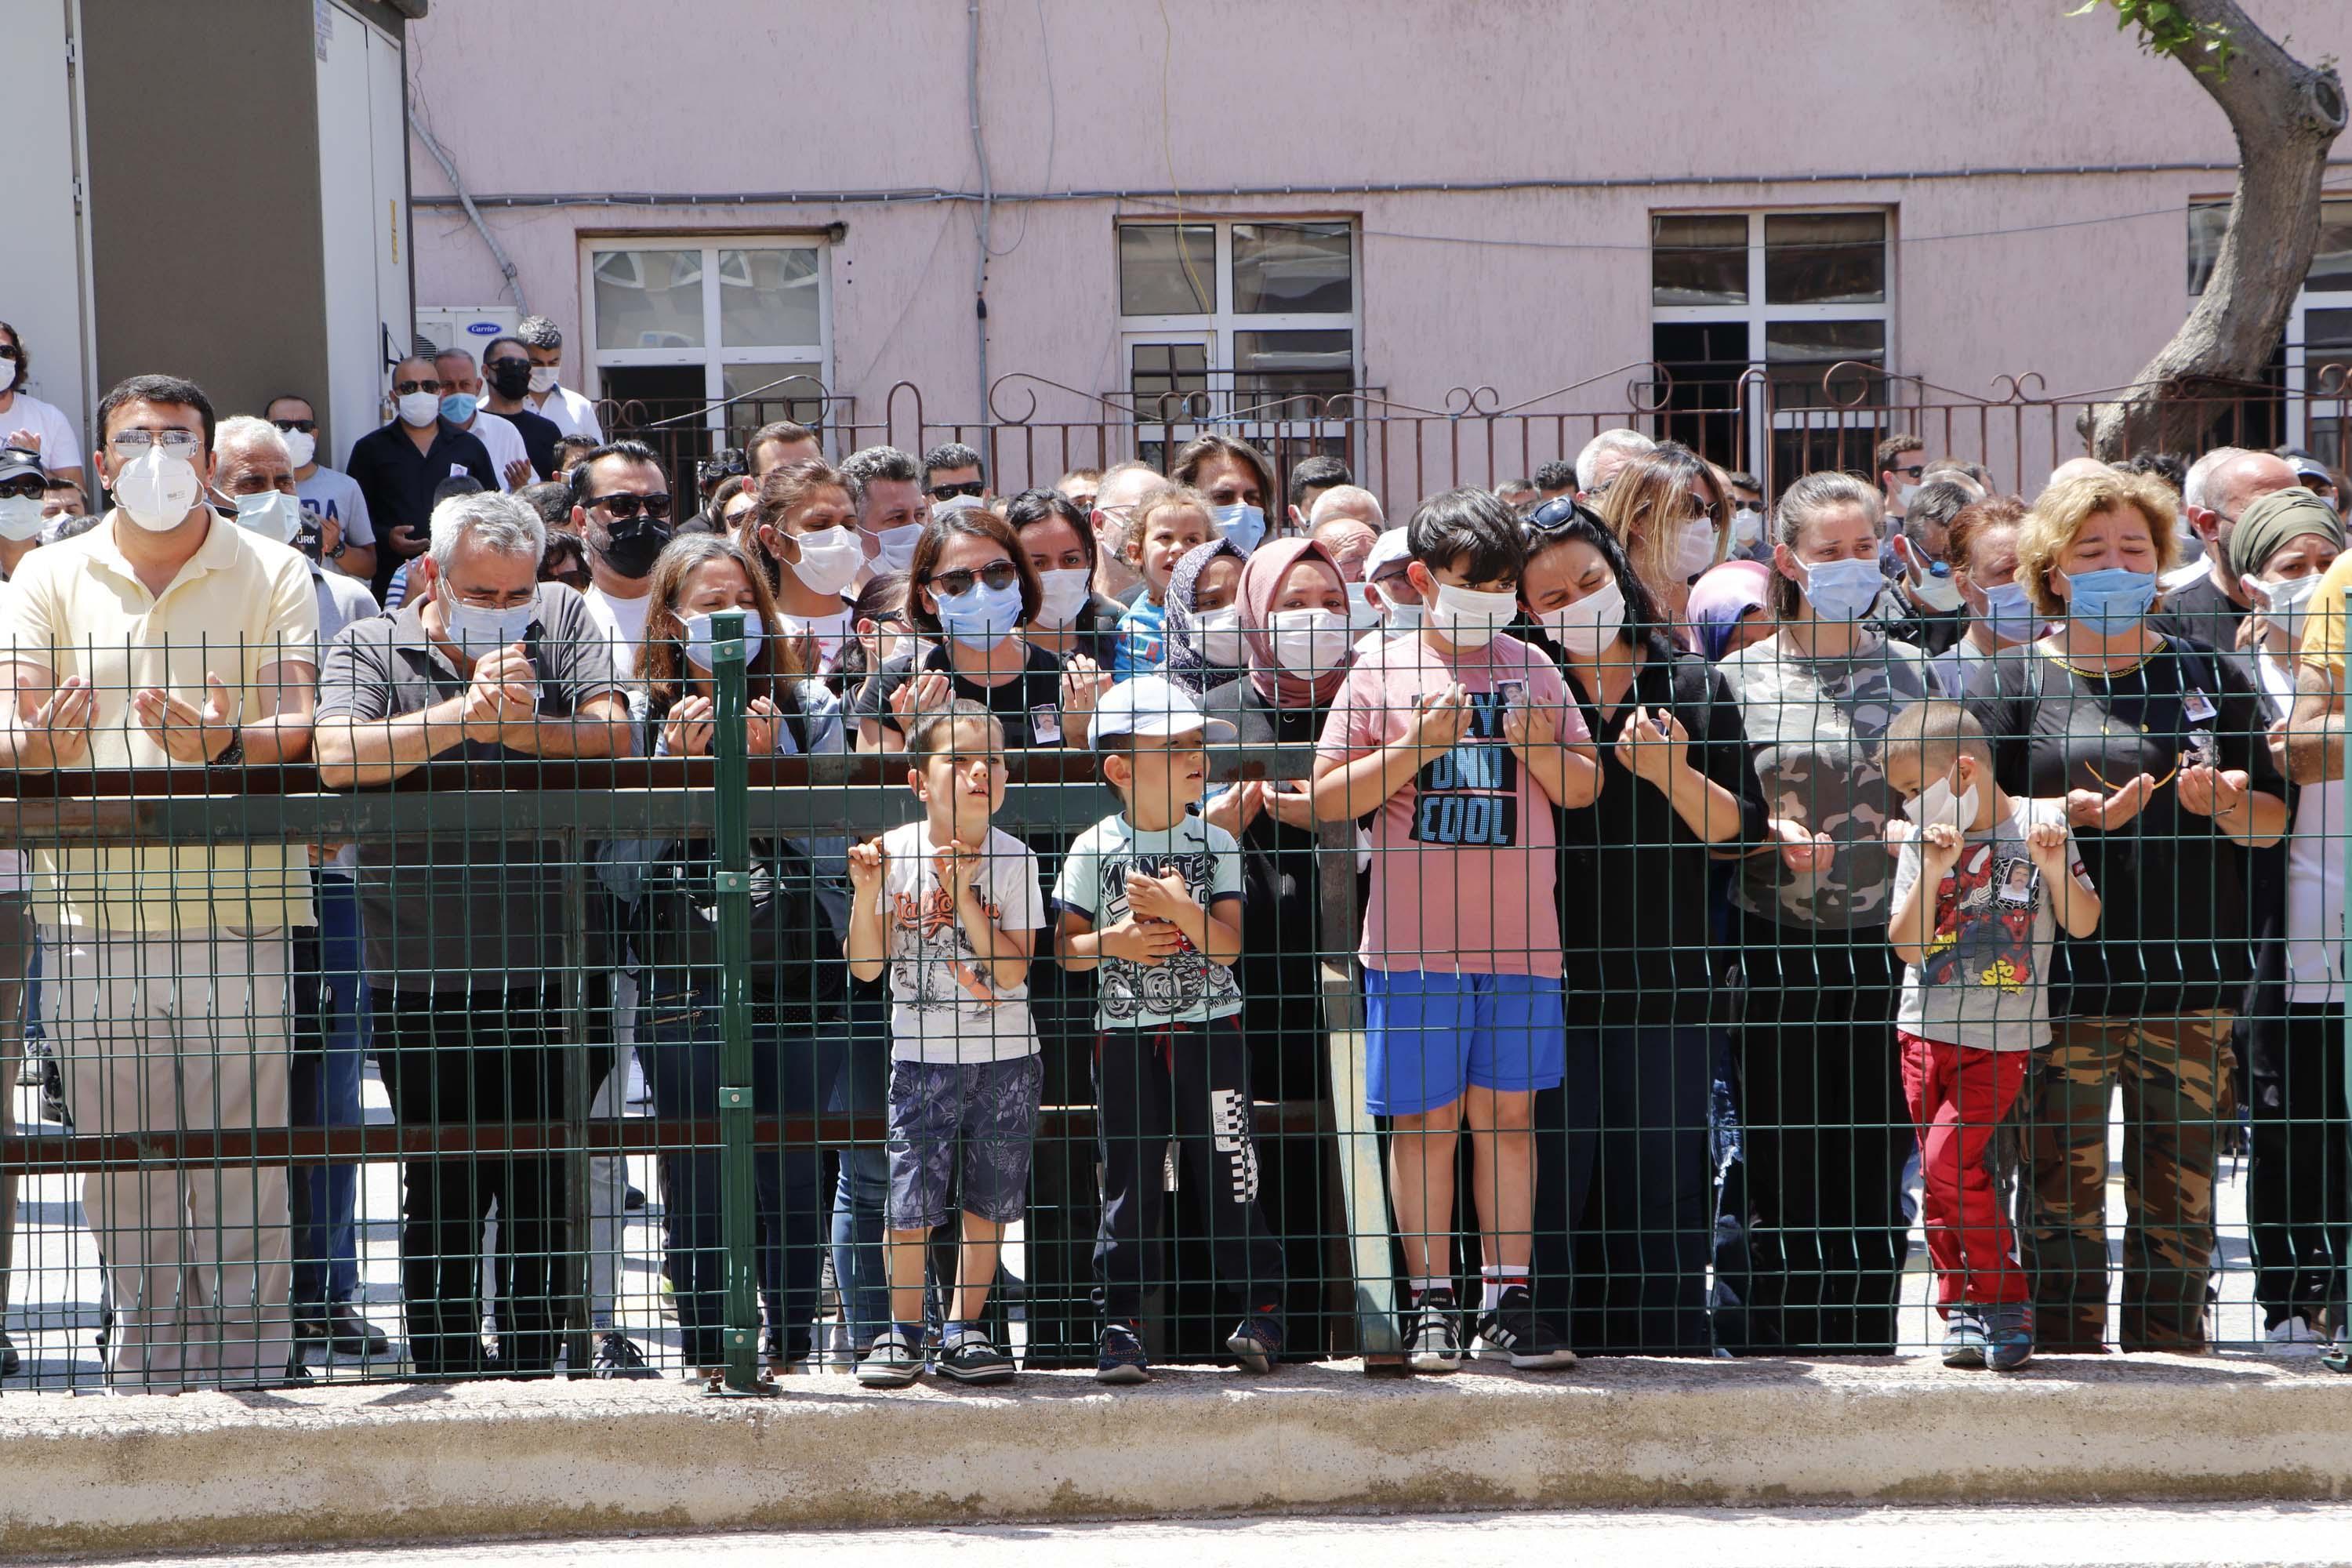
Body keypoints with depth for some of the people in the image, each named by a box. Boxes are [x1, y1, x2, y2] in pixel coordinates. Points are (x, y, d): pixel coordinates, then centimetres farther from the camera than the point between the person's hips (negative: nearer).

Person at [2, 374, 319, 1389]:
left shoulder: (271, 574, 7)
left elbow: (304, 726, -4)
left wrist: (226, 746, -26)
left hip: (235, 915, -1)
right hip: (95, 918, 1)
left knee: (243, 1167, -1)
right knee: (121, 1160, 4)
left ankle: (251, 1360, 8)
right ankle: (147, 1368, 14)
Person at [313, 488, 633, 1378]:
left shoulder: (561, 620, 10)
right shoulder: (369, 650, 3)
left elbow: (611, 737, -1)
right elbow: (339, 757, -15)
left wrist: (522, 725, -17)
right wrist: (464, 715, -21)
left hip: (557, 966, 2)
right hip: (425, 974, -2)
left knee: (546, 1187, 5)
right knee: (444, 1186, 2)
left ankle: (535, 1362, 15)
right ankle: (442, 1364, 13)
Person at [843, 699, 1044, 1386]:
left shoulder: (1014, 860, -6)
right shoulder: (894, 854, -6)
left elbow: (1011, 973, -13)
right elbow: (866, 965, -4)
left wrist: (964, 894, -20)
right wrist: (865, 892, -18)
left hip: (1004, 1058, 1)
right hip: (923, 1057, -1)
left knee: (989, 1202, 5)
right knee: (910, 1200, -5)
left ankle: (964, 1331, 19)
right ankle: (903, 1331, 13)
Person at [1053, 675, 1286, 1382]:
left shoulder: (1215, 845, 3)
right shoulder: (1094, 851, -1)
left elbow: (1228, 945, -5)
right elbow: (1065, 947, 4)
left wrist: (1183, 908, -20)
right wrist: (1112, 942, -14)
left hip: (1211, 1031, 1)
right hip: (1125, 1034, -1)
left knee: (1226, 1172, 1)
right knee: (1128, 1181, 0)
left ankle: (1260, 1308, 9)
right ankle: (1122, 1322, 5)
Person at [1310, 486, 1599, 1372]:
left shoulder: (1531, 669, 10)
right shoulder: (1382, 673, 2)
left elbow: (1584, 789, 13)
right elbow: (1328, 799, -1)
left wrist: (1543, 750, -8)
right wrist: (1415, 749, -13)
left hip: (1518, 935, 2)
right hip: (1414, 937, -2)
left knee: (1506, 1114, 5)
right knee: (1425, 1118, 1)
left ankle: (1507, 1301, 8)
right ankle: (1430, 1303, 6)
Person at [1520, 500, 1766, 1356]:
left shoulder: (1693, 688, 8)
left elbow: (1742, 832, 5)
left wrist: (1677, 776, -9)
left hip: (1667, 988, 1)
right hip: (1554, 986, -1)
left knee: (1664, 1188, 4)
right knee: (1553, 1184, -2)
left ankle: (1668, 1349, 10)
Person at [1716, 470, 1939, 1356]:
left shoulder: (1913, 671, 11)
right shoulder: (1741, 676, 4)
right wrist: (1773, 834, -15)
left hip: (1887, 948, 2)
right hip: (1779, 950, -2)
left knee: (1880, 1168, 3)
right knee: (1784, 1170, -2)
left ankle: (1869, 1347, 11)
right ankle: (1777, 1344, 5)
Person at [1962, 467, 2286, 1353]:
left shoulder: (2210, 674, 14)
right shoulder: (2010, 680, 6)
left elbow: (2275, 821, 14)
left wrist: (2229, 804, -8)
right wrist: (2065, 815, -16)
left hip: (2192, 980, 2)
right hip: (2064, 983, -2)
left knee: (2179, 1207, 4)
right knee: (2062, 1203, -3)